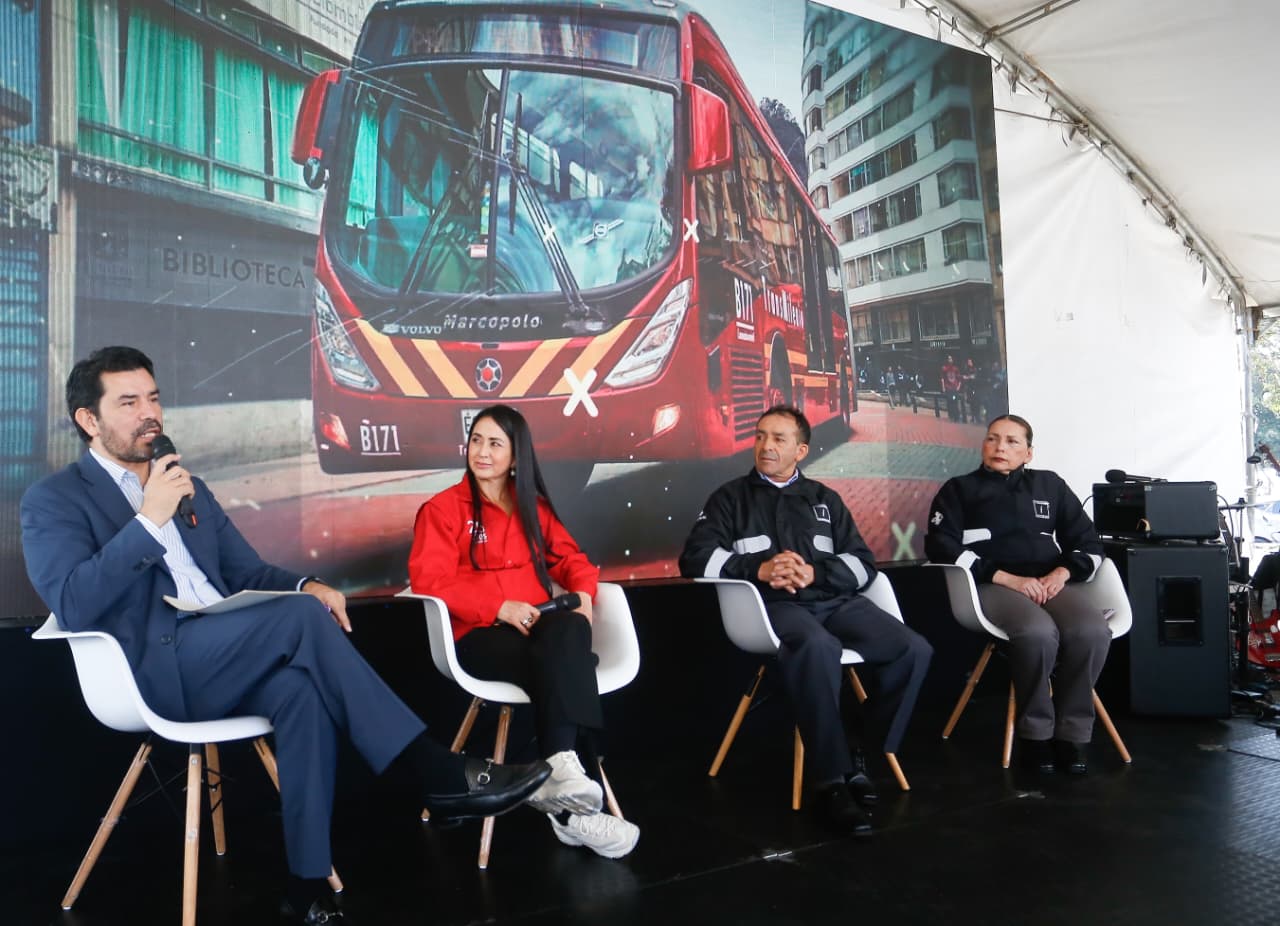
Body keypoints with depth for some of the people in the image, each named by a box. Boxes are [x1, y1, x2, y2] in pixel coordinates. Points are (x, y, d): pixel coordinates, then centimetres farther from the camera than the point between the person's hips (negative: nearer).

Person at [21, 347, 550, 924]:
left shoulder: (188, 487, 21)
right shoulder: (53, 501, 3)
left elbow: (250, 575, 19)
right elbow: (73, 606, -13)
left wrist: (305, 585, -3)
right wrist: (150, 520, -18)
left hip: (223, 663, 6)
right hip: (153, 671, -5)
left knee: (301, 687, -30)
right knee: (301, 617, -29)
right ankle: (441, 776, -27)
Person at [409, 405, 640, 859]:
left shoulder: (534, 507, 22)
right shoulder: (442, 509, 6)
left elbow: (569, 557, 21)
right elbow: (429, 580, -7)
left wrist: (583, 595, -3)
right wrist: (500, 607, -19)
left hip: (539, 631, 4)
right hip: (479, 637, -4)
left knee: (569, 631, -34)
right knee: (565, 657, -34)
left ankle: (563, 769, -39)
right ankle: (575, 796, -37)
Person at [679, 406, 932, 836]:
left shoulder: (824, 498, 22)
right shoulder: (732, 496, 14)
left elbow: (863, 563, 12)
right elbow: (695, 558, 0)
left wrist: (815, 572, -8)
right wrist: (758, 569, -12)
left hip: (835, 600, 4)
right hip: (773, 604, -4)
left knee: (913, 650, -18)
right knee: (818, 648, -37)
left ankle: (863, 755, -1)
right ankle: (831, 780, -26)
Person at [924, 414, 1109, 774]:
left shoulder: (1050, 485, 20)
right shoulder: (960, 489, 11)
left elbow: (1089, 543, 18)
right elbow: (941, 546, -4)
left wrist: (1062, 573, -5)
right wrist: (1008, 578, -13)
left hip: (1051, 583, 3)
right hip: (993, 585, -3)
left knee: (1093, 632, -29)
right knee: (1038, 633, -35)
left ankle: (1071, 733, -11)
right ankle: (1035, 733, -14)